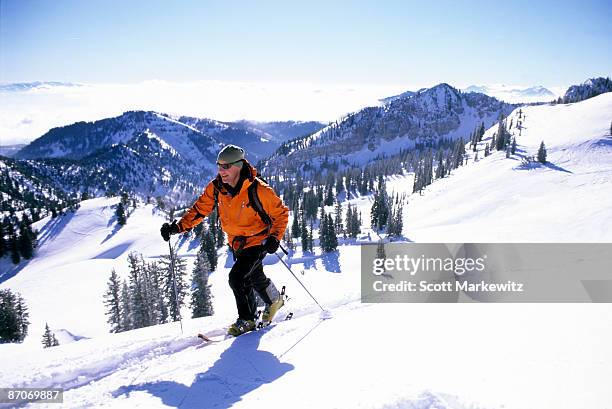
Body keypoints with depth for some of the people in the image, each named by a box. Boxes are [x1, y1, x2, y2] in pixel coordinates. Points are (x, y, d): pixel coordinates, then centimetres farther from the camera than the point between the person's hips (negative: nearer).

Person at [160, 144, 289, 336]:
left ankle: (247, 319, 4)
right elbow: (200, 209, -5)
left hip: (258, 241, -6)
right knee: (255, 277, 20)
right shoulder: (216, 187, -13)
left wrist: (275, 237, -27)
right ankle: (274, 300, 48)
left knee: (237, 277, -17)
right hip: (236, 242, 6)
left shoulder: (259, 190, -27)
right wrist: (178, 227, -17)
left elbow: (281, 213, -15)